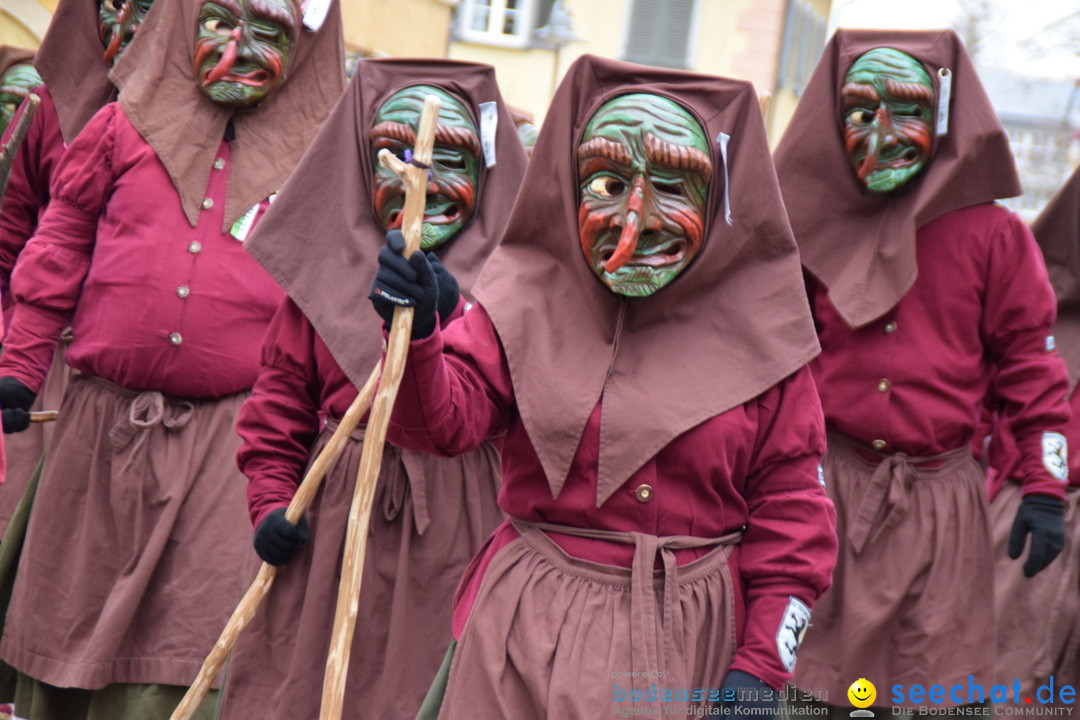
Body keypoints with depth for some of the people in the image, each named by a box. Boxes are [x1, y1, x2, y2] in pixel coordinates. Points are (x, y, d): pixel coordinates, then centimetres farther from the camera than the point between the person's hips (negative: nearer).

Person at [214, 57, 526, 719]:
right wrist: (272, 502, -2)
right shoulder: (325, 271, 7)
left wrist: (444, 313, -30)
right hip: (336, 523, 2)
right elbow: (279, 404, 10)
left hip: (459, 526, -1)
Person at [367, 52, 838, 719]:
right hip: (526, 635, 1)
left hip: (687, 643, -1)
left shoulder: (756, 333, -2)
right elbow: (444, 417, -7)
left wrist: (759, 665, -5)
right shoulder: (525, 305, 1)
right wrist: (416, 336, -27)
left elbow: (789, 511, 0)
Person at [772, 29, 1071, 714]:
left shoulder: (991, 235, -1)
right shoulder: (816, 227, 4)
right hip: (828, 486, 2)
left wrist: (1044, 487, -2)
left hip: (941, 497, -1)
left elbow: (1029, 358, 2)